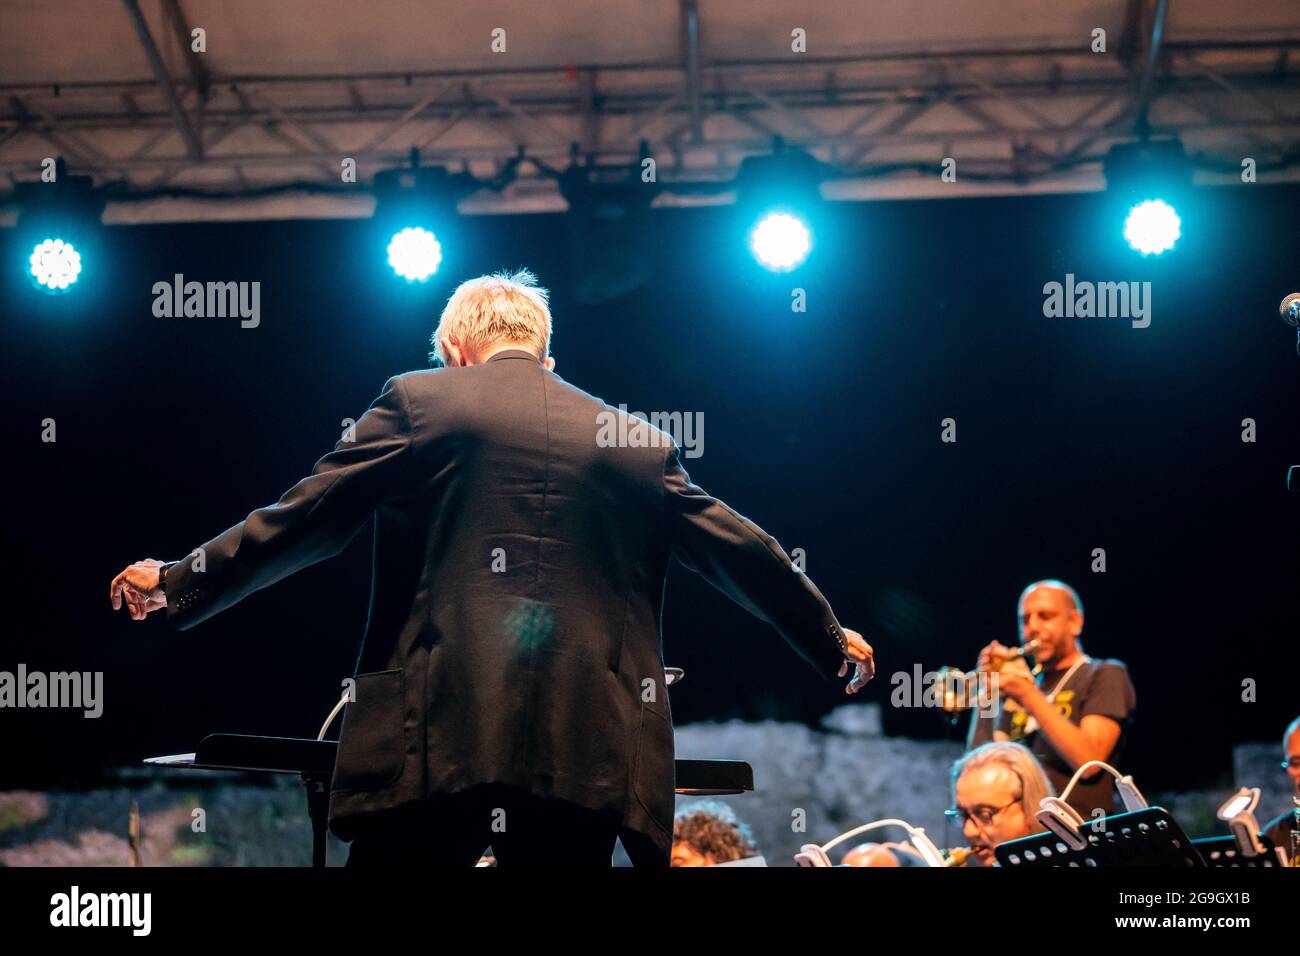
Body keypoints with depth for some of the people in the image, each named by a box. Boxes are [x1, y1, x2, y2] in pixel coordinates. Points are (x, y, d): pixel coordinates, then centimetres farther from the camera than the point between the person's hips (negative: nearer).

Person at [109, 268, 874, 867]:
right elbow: (740, 551, 23)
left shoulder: (419, 403, 6)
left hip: (440, 733, -3)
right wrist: (831, 637, 38)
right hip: (585, 745, 3)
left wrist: (178, 583, 15)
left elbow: (306, 518, 3)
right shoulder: (635, 441, 16)